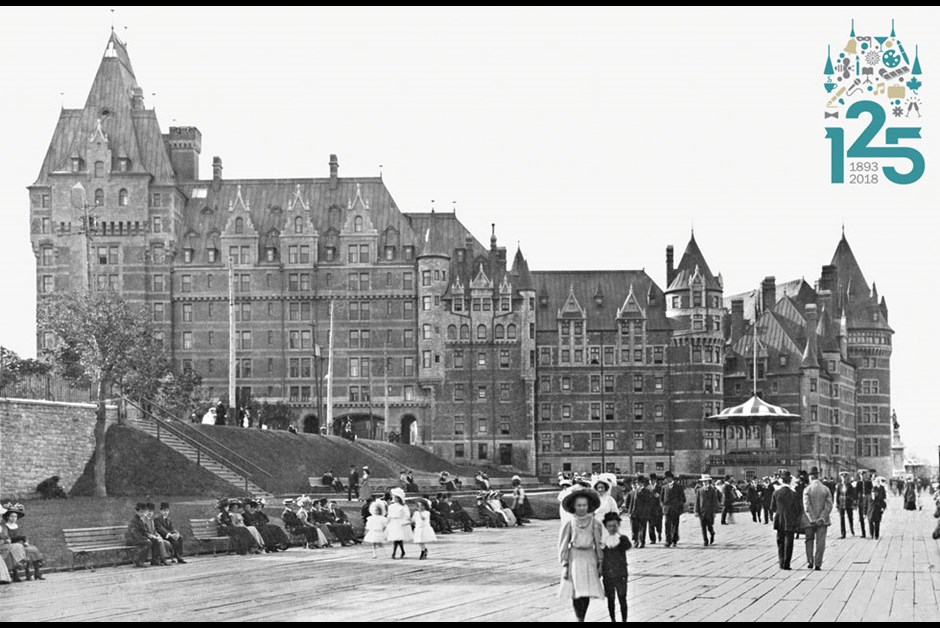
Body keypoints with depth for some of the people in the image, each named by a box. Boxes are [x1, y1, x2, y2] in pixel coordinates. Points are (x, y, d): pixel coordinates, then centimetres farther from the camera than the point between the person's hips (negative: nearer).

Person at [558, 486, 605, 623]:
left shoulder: (595, 523, 2)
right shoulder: (569, 523, -1)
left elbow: (599, 544, 8)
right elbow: (563, 545, 3)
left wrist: (600, 563, 6)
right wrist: (564, 564, -1)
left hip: (590, 559, 1)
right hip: (574, 559, -1)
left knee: (587, 592, -3)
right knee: (576, 592, -9)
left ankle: (582, 618, 9)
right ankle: (579, 618, -6)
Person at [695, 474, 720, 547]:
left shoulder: (713, 491, 2)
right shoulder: (699, 491, 8)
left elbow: (715, 502, 0)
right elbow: (697, 501, 6)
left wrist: (714, 512, -6)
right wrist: (696, 511, -2)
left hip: (710, 512, -2)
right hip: (702, 512, 2)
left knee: (709, 526, -1)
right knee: (703, 527, -2)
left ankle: (712, 534, 32)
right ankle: (706, 541, 4)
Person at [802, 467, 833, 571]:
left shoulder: (807, 490, -7)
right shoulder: (826, 489, 0)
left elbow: (807, 506, -13)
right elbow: (829, 505, -6)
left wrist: (813, 520, -11)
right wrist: (822, 518, -9)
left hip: (810, 520, -1)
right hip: (822, 520, 1)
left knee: (809, 541, 15)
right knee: (820, 542, 3)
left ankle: (810, 562, 8)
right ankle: (818, 564, -1)